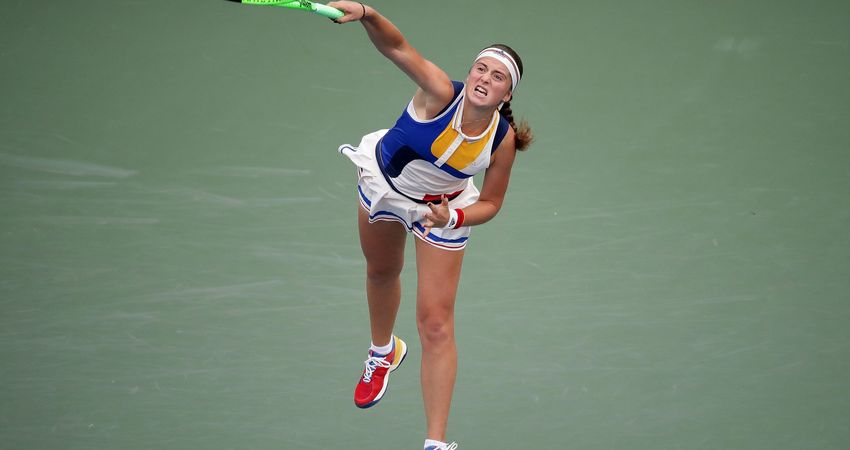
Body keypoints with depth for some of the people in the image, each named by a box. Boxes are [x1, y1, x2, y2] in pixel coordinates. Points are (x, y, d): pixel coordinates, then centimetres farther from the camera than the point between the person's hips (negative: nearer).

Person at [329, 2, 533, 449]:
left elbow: (489, 204, -13)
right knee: (381, 273, 29)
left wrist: (452, 218, -32)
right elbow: (397, 47, -50)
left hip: (442, 211, -1)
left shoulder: (502, 141, -28)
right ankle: (383, 352, 63)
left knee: (436, 324, -7)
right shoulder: (442, 94, -35)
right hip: (384, 182, 1)